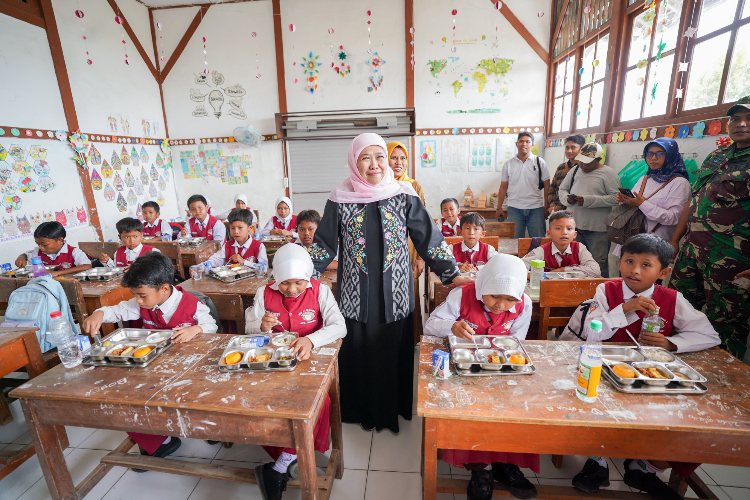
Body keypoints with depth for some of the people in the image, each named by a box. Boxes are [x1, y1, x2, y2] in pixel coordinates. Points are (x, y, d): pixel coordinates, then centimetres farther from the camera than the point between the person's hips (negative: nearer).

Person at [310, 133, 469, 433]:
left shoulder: (404, 196, -3)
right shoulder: (340, 199, -2)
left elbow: (429, 239, 1)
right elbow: (324, 245, 3)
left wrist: (452, 275, -2)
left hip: (395, 294, 0)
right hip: (355, 295, 0)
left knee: (393, 353, 13)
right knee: (358, 354, 12)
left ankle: (393, 409, 38)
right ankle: (362, 411, 37)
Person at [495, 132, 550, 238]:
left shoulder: (540, 162, 5)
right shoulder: (508, 164, 8)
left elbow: (547, 186, 4)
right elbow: (503, 187, 9)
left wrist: (546, 207, -2)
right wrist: (499, 207, 5)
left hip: (536, 209, 0)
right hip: (514, 209, 1)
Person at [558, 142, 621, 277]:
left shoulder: (608, 173, -4)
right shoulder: (575, 170, 13)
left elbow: (615, 197, -11)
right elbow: (562, 189, 18)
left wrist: (590, 200, -20)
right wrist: (567, 198, -4)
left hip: (597, 229, -5)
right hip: (574, 226, 5)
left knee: (599, 265, 0)